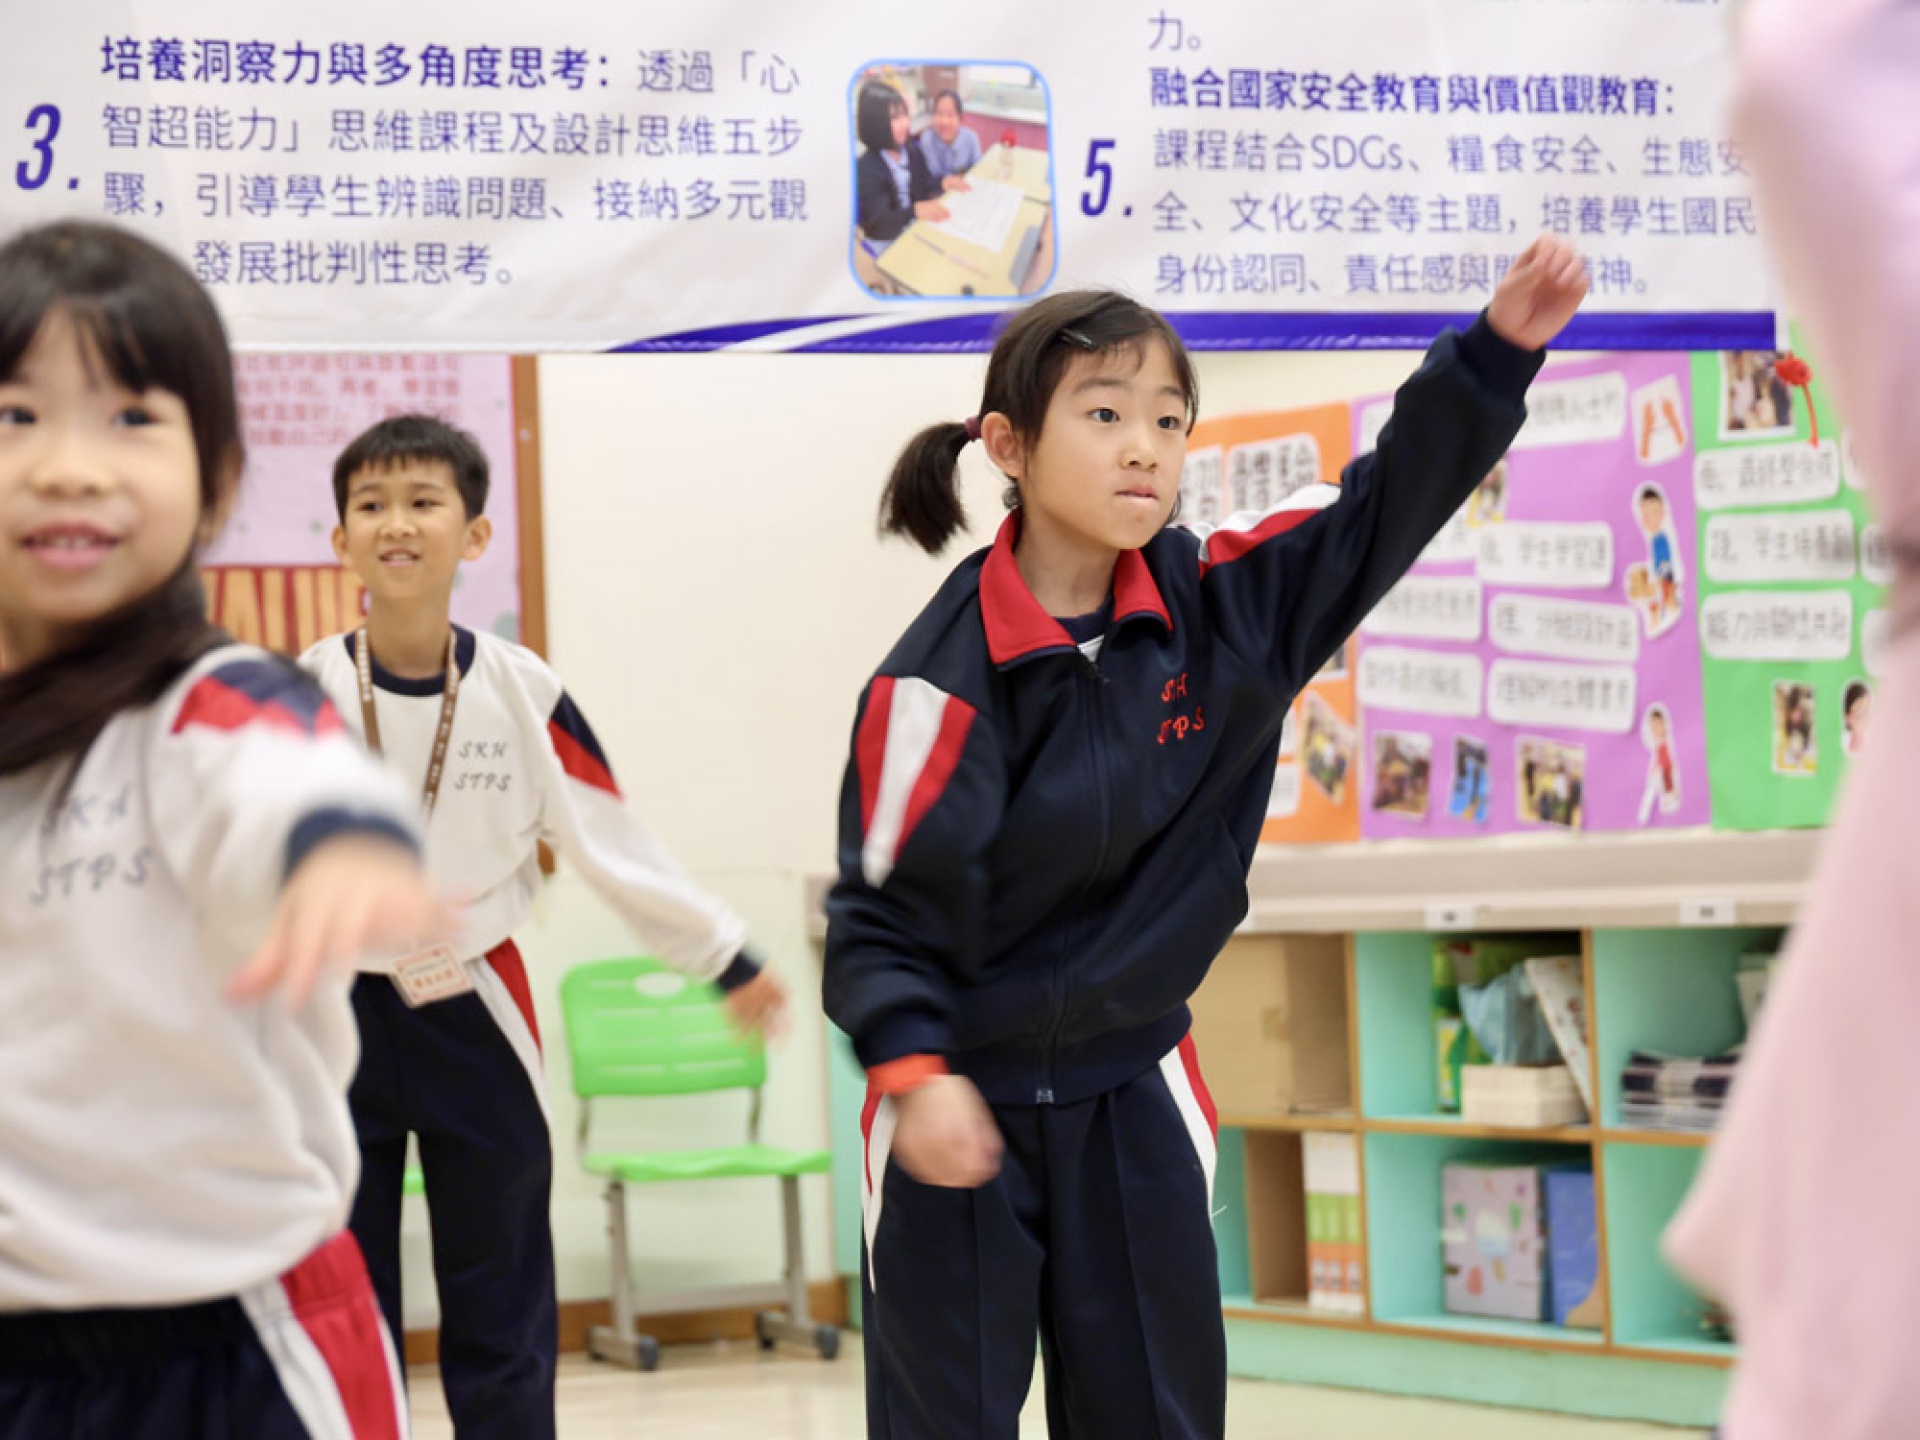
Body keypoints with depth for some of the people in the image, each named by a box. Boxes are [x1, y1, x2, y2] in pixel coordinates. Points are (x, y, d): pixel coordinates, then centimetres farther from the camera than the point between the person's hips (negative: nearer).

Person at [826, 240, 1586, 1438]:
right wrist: (914, 1069, -27)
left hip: (1134, 1092, 4)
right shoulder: (944, 675, -18)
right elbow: (887, 900, -15)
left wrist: (1500, 348, -14)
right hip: (962, 1105, -4)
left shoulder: (1221, 602, -4)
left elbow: (1385, 507, -3)